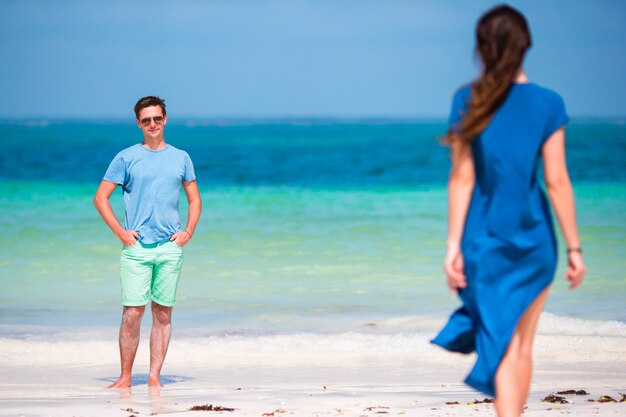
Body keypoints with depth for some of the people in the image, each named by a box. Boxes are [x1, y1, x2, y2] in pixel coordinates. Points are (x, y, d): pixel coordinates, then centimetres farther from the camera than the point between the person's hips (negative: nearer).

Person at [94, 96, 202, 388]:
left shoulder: (180, 158, 11)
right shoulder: (126, 158, 3)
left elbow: (194, 199, 19)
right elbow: (100, 198, 5)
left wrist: (188, 231, 4)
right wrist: (120, 232, -4)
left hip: (170, 247, 2)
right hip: (136, 246, -2)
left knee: (163, 314, 2)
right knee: (132, 313, -7)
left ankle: (154, 376, 6)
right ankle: (125, 377, 1)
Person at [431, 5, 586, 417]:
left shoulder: (469, 101, -4)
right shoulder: (548, 104, -6)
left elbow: (462, 178, -5)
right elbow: (557, 182, -7)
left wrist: (453, 245, -2)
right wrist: (574, 248, -1)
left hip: (484, 236, 0)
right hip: (533, 236, 0)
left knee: (503, 342, 8)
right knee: (522, 345, 13)